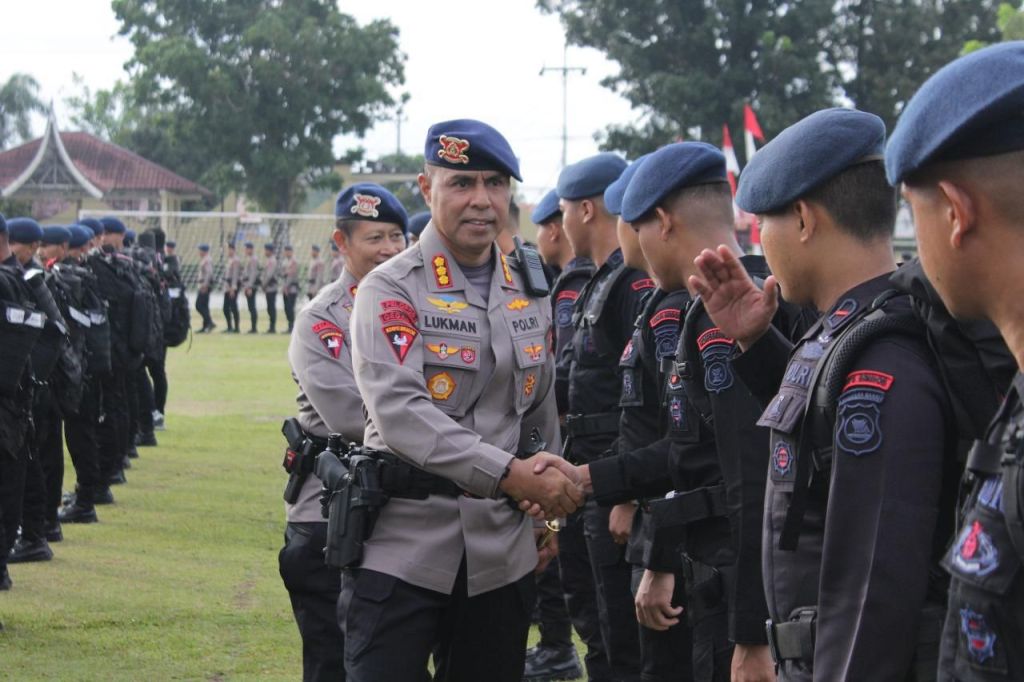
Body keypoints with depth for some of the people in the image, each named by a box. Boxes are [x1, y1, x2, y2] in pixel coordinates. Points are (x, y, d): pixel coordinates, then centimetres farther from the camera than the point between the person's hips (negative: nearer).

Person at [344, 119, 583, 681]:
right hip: (403, 545, -5)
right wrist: (510, 475, -26)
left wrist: (548, 512, 17)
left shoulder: (529, 295, 12)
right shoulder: (390, 291, -8)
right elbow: (399, 412, -21)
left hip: (503, 552, 5)